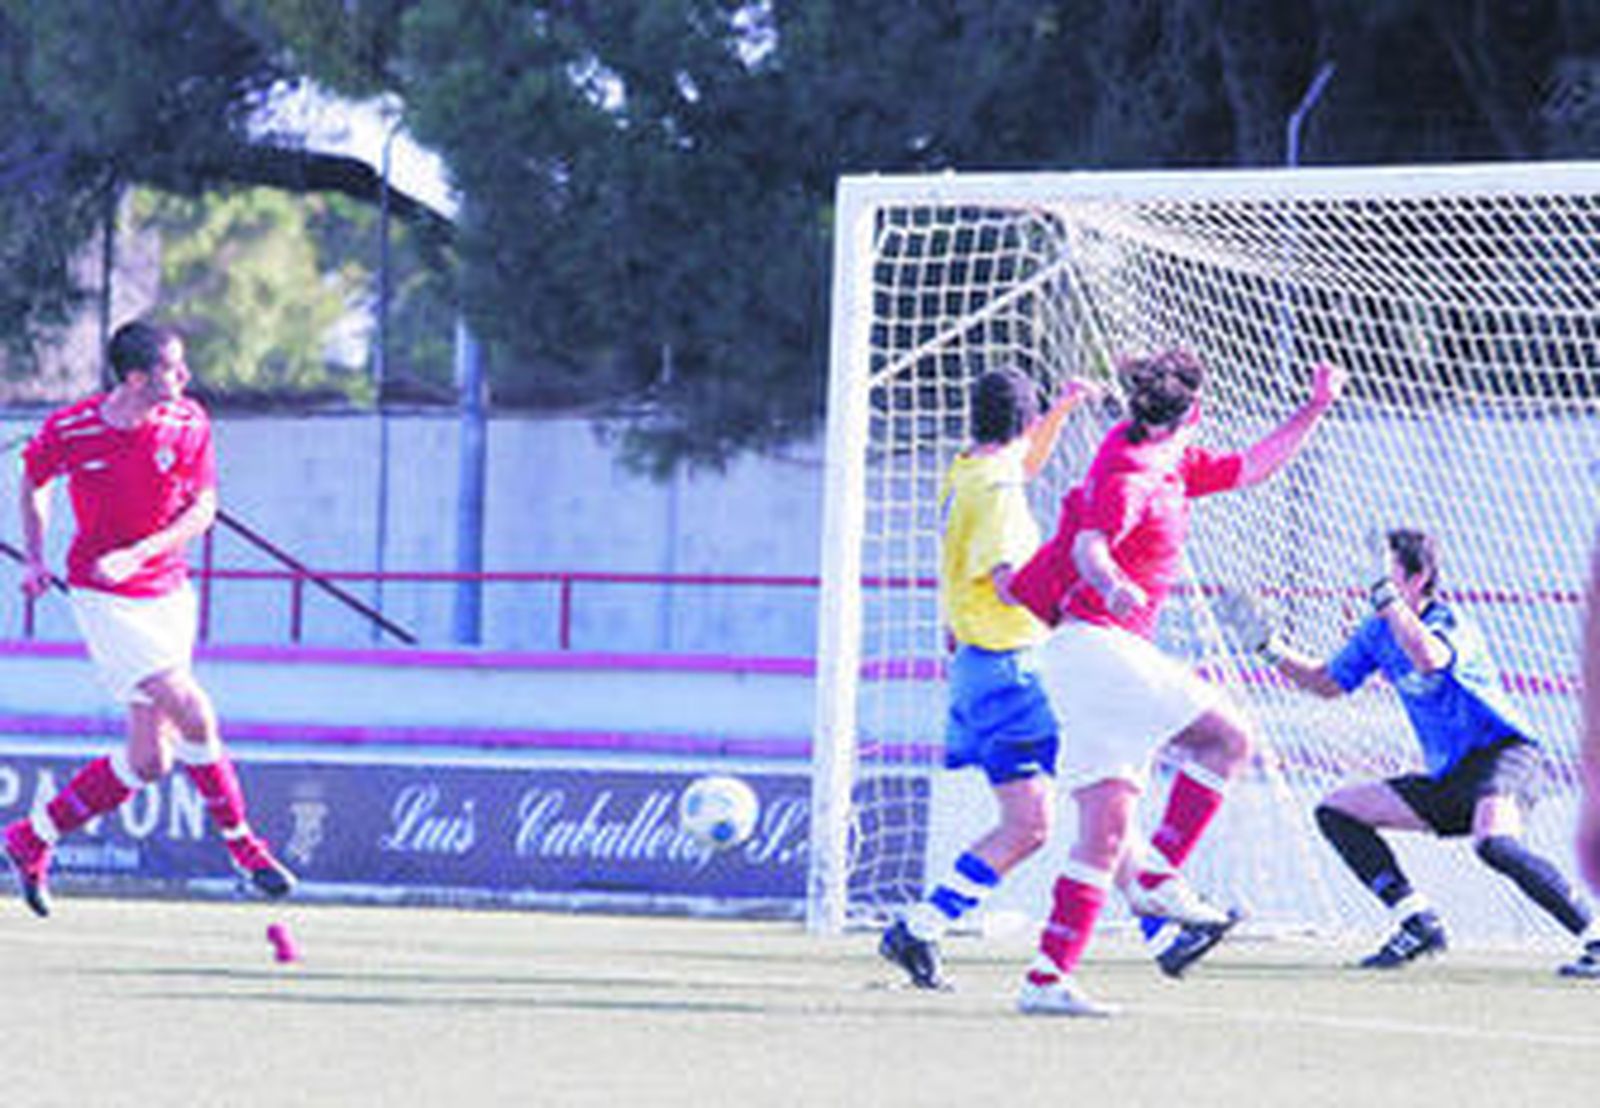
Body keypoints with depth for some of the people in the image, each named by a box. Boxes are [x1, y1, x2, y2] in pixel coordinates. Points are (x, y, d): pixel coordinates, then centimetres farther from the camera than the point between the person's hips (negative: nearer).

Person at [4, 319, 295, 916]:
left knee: (149, 761, 5)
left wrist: (137, 554, -19)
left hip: (167, 592, 5)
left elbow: (202, 509, -5)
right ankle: (238, 839, 3)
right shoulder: (68, 430, -12)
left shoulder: (188, 423, -6)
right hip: (105, 598, -5)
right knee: (194, 715, -18)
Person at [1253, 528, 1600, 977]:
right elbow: (1327, 682, 20)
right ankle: (1417, 922, -1)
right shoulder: (1378, 631, 7)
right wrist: (1271, 648, 7)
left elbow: (1430, 658, -39)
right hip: (1447, 779, 9)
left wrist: (1388, 599, -34)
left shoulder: (1449, 621, -15)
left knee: (1493, 842, -38)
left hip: (1504, 756, -9)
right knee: (1336, 810, 6)